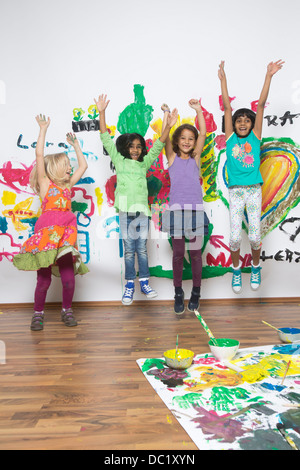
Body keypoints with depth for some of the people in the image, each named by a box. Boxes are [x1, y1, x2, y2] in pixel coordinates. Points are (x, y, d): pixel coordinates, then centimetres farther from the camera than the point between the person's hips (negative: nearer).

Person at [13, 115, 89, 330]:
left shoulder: (67, 185, 17)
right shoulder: (45, 182, 5)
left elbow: (83, 165, 25)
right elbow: (39, 154, -4)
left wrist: (75, 144, 30)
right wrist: (43, 128, -1)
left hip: (65, 235, 4)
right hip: (46, 233, -4)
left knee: (69, 278, 1)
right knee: (44, 279, -1)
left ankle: (67, 310, 21)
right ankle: (38, 314, 18)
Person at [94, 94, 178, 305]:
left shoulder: (144, 164, 14)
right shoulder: (119, 161, 11)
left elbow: (157, 147, 6)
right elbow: (106, 139, 7)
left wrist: (168, 127, -6)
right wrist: (102, 113, 1)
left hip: (142, 209, 1)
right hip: (126, 209, -1)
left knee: (142, 248, 6)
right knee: (129, 249, 3)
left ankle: (144, 282, 16)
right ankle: (130, 284, 13)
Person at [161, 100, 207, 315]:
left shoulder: (196, 158, 11)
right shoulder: (172, 158, 9)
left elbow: (203, 134, 1)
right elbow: (164, 137, -3)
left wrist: (198, 110, -2)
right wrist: (167, 113, -6)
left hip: (195, 208, 1)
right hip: (176, 208, -1)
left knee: (195, 252, 6)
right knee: (178, 253, 5)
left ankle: (196, 293, 19)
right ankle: (178, 293, 17)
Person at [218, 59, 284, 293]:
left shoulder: (255, 137, 8)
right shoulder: (231, 138, 8)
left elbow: (261, 105, 5)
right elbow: (227, 107, 7)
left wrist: (269, 76, 4)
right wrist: (223, 78, 9)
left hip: (254, 190, 1)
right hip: (235, 191, 0)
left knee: (254, 235, -3)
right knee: (235, 236, -5)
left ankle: (255, 267, 24)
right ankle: (237, 269, 19)